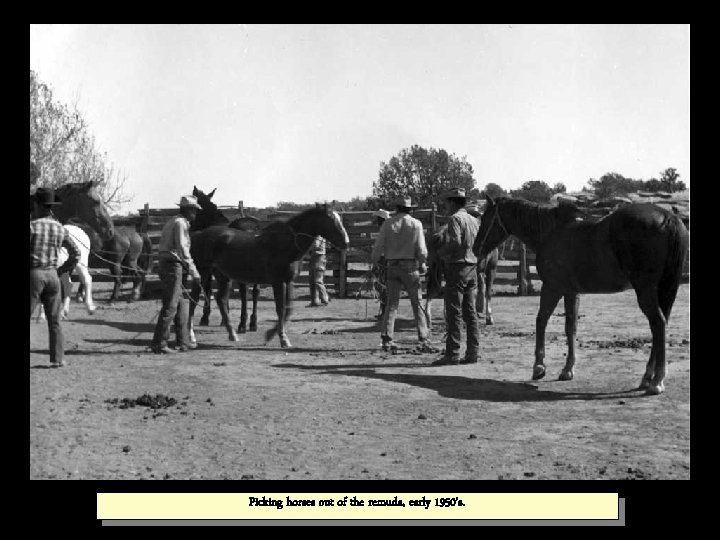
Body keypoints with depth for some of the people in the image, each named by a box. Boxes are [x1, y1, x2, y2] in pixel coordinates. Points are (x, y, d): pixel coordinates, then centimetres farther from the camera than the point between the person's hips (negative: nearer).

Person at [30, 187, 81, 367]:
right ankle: (58, 358, 11)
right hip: (52, 275, 5)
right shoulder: (60, 228, 5)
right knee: (54, 321, 11)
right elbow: (75, 254, 9)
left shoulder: (32, 226, -11)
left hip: (33, 274, -5)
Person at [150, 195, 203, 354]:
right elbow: (182, 249, -18)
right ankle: (158, 344, -11)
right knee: (170, 306, -10)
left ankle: (182, 342, 21)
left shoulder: (173, 222, 21)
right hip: (173, 267, -10)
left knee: (183, 302, 16)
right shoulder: (180, 223, -9)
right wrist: (193, 272, -18)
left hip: (166, 265, 10)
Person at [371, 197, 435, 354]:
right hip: (410, 266, -2)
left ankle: (386, 339, 2)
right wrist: (422, 264, 12)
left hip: (392, 266, 2)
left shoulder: (388, 223, 2)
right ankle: (424, 341, 0)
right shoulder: (416, 224, -3)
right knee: (417, 304, 3)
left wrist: (375, 260, 18)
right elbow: (421, 250, -5)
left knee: (392, 304, 8)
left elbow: (378, 246, 1)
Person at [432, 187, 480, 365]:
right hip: (472, 268, 8)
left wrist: (440, 252, -9)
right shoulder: (474, 220, 14)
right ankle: (473, 352, 11)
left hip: (457, 267, -8)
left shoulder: (455, 219, -10)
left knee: (454, 312, -6)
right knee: (470, 311, 10)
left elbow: (455, 242, -23)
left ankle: (452, 354, -6)